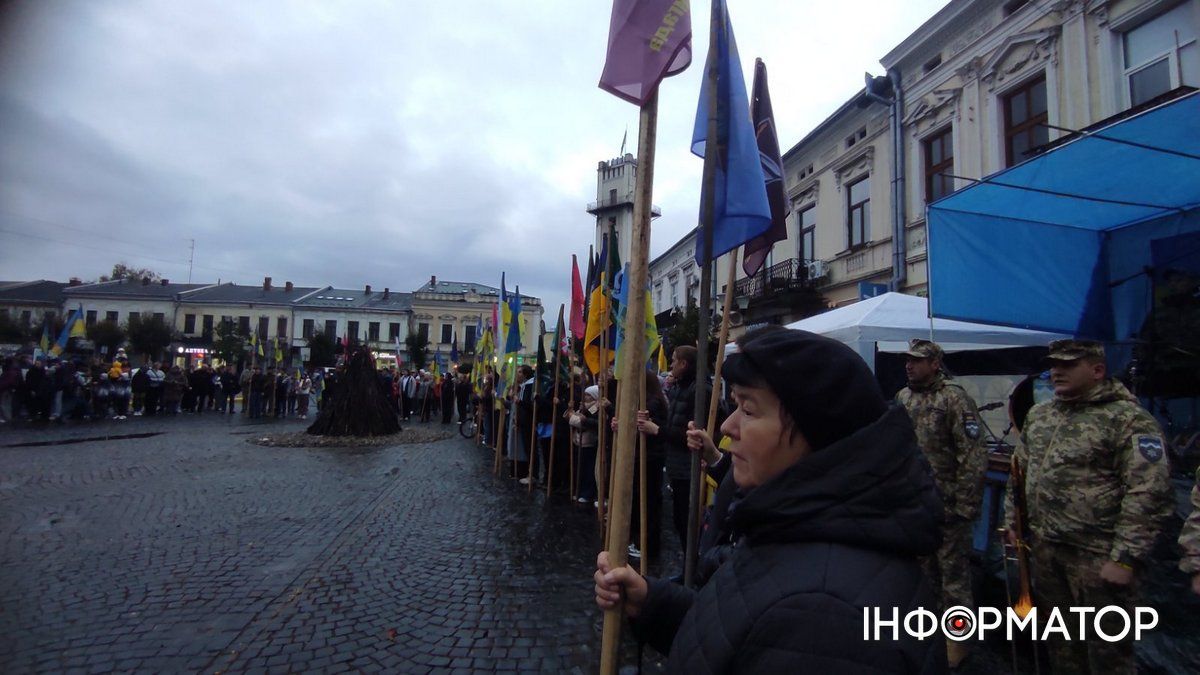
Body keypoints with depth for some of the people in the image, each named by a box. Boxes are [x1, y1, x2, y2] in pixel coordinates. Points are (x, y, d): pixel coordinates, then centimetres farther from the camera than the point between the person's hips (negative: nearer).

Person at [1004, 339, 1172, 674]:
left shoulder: (1130, 420, -13)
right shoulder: (1038, 415, 9)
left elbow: (1148, 494, -17)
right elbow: (1021, 470, 18)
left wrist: (1125, 558, -19)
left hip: (1098, 556, -6)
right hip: (1044, 547, 7)